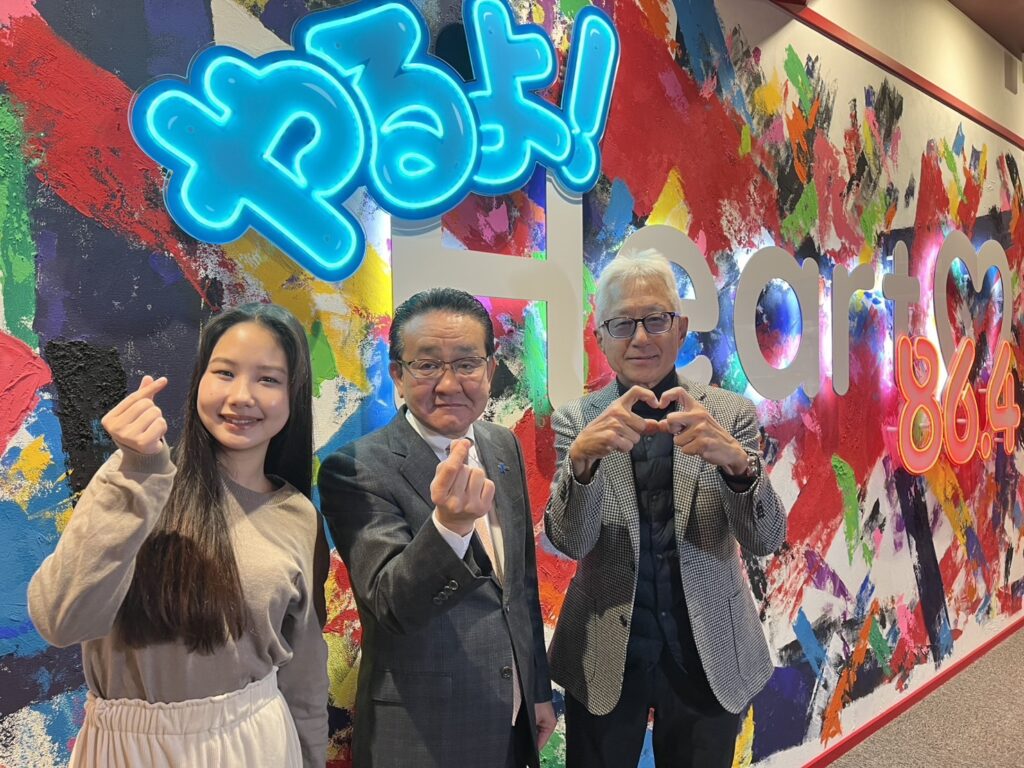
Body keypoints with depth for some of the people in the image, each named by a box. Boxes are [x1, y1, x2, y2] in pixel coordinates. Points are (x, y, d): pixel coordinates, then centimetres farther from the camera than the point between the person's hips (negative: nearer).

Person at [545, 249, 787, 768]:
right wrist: (582, 457, -33)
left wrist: (736, 460, -32)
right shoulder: (576, 419, -5)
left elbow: (766, 539, -12)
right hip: (604, 658, 0)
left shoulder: (731, 414, -5)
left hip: (710, 656, 1)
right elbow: (569, 541, -13)